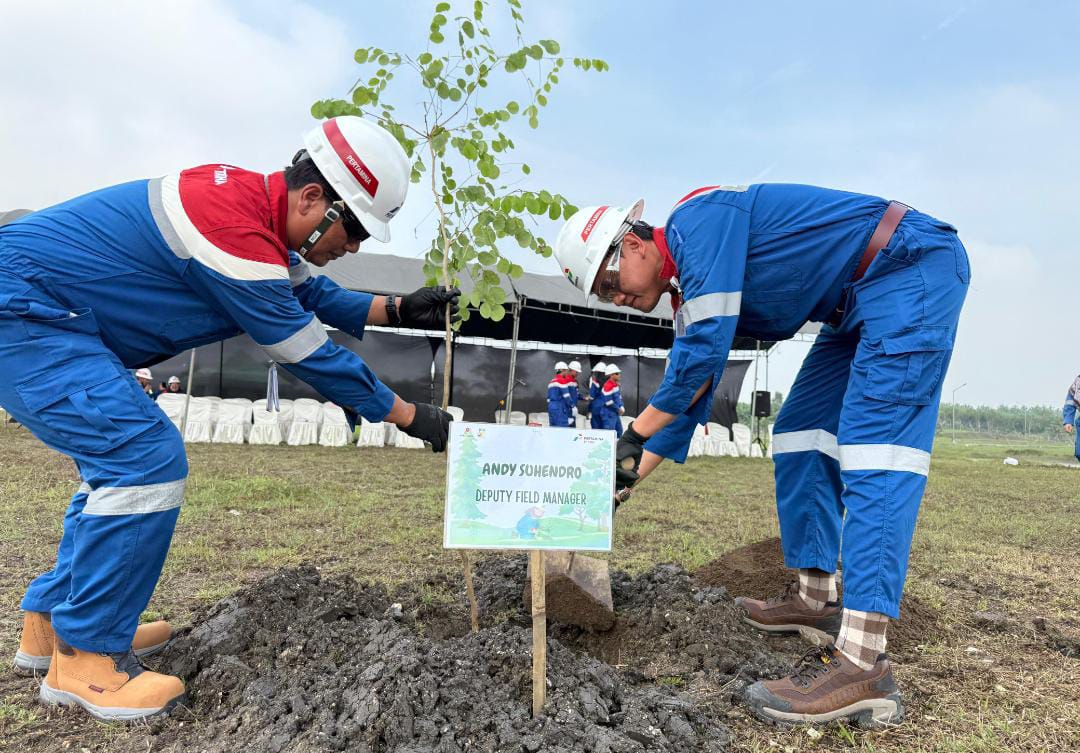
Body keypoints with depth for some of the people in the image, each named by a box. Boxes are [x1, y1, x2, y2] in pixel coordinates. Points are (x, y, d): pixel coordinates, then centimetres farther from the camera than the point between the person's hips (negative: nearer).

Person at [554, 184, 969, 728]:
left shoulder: (698, 220, -19)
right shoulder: (690, 290, 9)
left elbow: (705, 351, -26)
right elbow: (686, 392, 12)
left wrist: (634, 434, -15)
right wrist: (626, 480, 11)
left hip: (915, 265, -10)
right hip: (862, 305, 10)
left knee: (873, 447, -20)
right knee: (800, 435, 7)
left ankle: (861, 662, -21)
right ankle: (814, 598, 14)